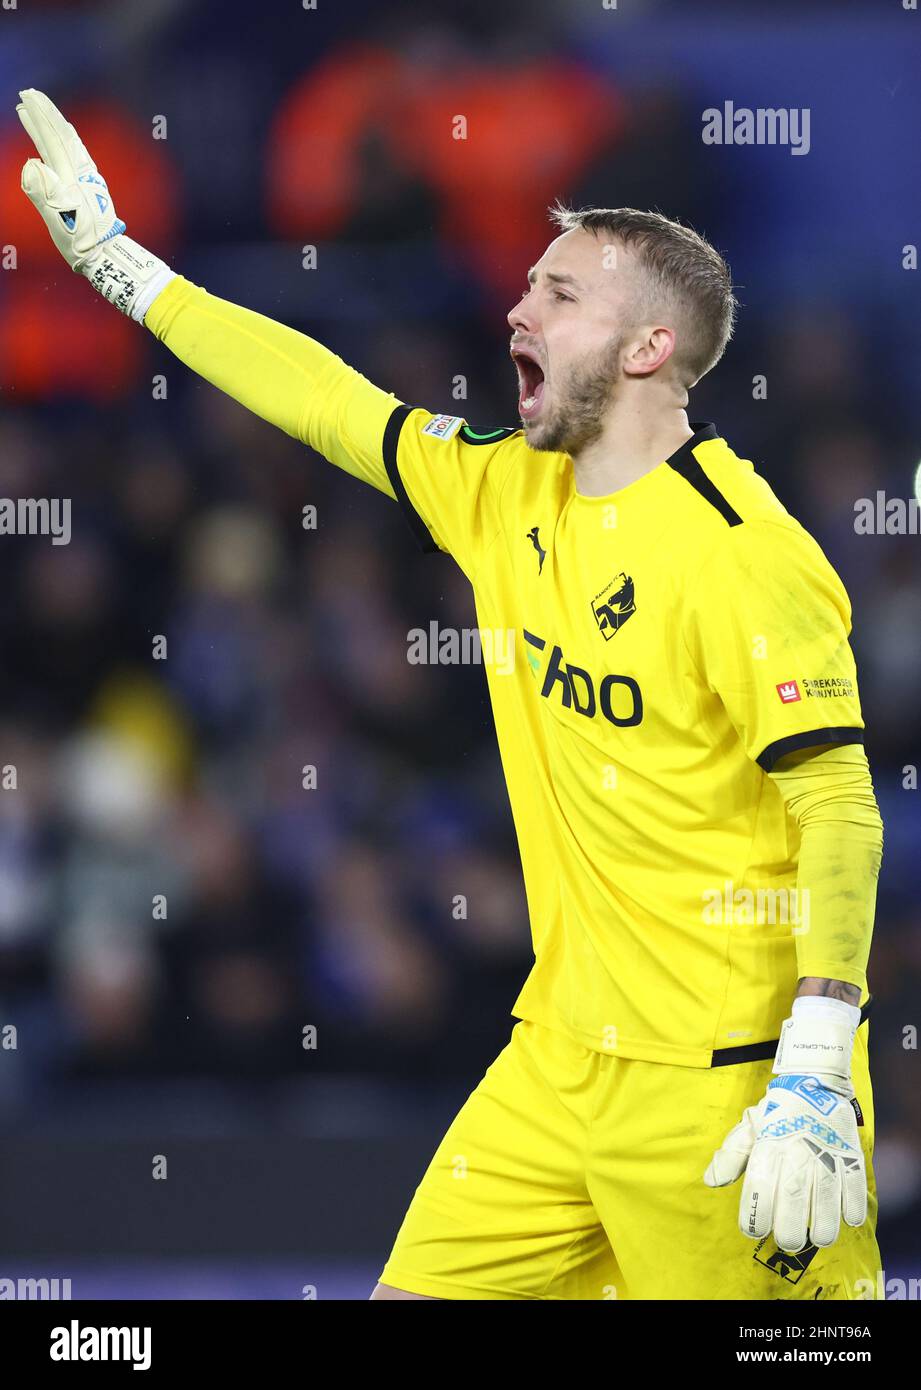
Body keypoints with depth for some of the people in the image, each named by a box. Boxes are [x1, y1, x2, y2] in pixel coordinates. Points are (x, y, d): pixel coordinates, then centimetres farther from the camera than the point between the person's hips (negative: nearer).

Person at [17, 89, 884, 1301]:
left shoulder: (743, 554, -14)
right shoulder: (510, 497, 9)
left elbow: (840, 811, -17)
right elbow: (328, 402, 20)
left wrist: (815, 1079, -25)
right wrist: (115, 262, 23)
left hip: (724, 1089, -8)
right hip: (561, 1064, 8)